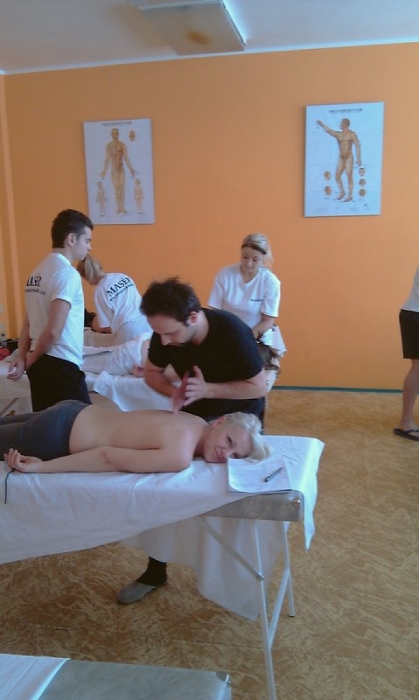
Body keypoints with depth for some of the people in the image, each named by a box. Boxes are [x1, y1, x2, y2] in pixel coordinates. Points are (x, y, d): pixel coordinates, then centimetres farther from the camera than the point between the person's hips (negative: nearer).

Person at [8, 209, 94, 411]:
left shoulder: (38, 271, 12)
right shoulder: (67, 273, -14)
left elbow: (28, 325, 10)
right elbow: (53, 332, -19)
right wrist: (29, 362, -6)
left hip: (39, 363, 9)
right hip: (60, 365, -9)